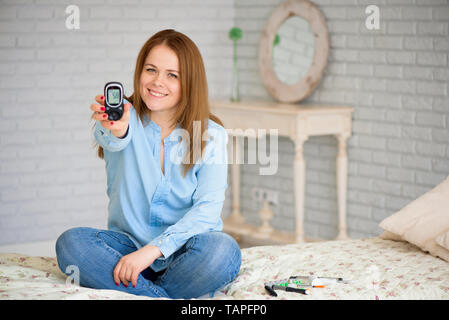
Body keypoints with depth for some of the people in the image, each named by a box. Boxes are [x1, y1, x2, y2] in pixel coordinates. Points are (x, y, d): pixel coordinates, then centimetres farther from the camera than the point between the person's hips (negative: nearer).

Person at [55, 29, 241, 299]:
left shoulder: (211, 134, -2)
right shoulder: (124, 117, -1)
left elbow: (208, 208, -13)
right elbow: (113, 142, -27)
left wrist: (154, 249, -26)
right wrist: (116, 131, -53)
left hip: (183, 252, -1)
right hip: (129, 244, 1)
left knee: (223, 250, -34)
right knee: (71, 243, -27)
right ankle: (167, 302, -31)